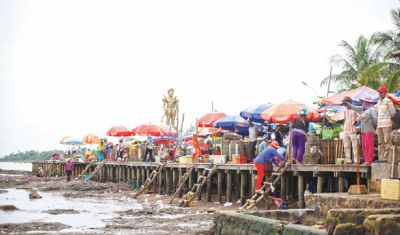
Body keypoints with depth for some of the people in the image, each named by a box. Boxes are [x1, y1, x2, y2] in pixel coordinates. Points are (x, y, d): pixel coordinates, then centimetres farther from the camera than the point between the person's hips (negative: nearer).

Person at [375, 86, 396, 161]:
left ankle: (387, 157, -8)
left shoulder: (388, 101, -4)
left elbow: (393, 112, -3)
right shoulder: (379, 101, 16)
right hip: (379, 124, 7)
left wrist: (388, 117, 10)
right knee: (380, 142, 7)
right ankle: (381, 158, 11)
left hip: (386, 124, -7)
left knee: (387, 141, -8)